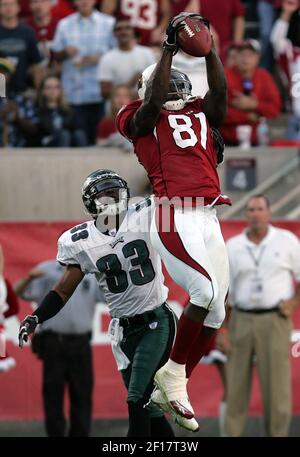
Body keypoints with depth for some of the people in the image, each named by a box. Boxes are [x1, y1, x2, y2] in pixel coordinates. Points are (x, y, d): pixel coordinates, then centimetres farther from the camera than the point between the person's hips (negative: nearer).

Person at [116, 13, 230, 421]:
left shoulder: (201, 114, 23)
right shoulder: (142, 120, 10)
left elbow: (220, 91, 6)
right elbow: (154, 99, -9)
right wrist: (169, 47, -8)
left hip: (209, 219, 6)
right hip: (175, 218, -6)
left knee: (216, 310, 3)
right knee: (208, 291, -22)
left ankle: (176, 387, 15)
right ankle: (173, 373, -4)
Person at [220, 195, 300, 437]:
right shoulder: (233, 247, 3)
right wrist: (224, 331, 0)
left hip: (275, 321, -2)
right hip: (241, 320, 2)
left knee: (277, 384, -5)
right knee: (236, 385, 2)